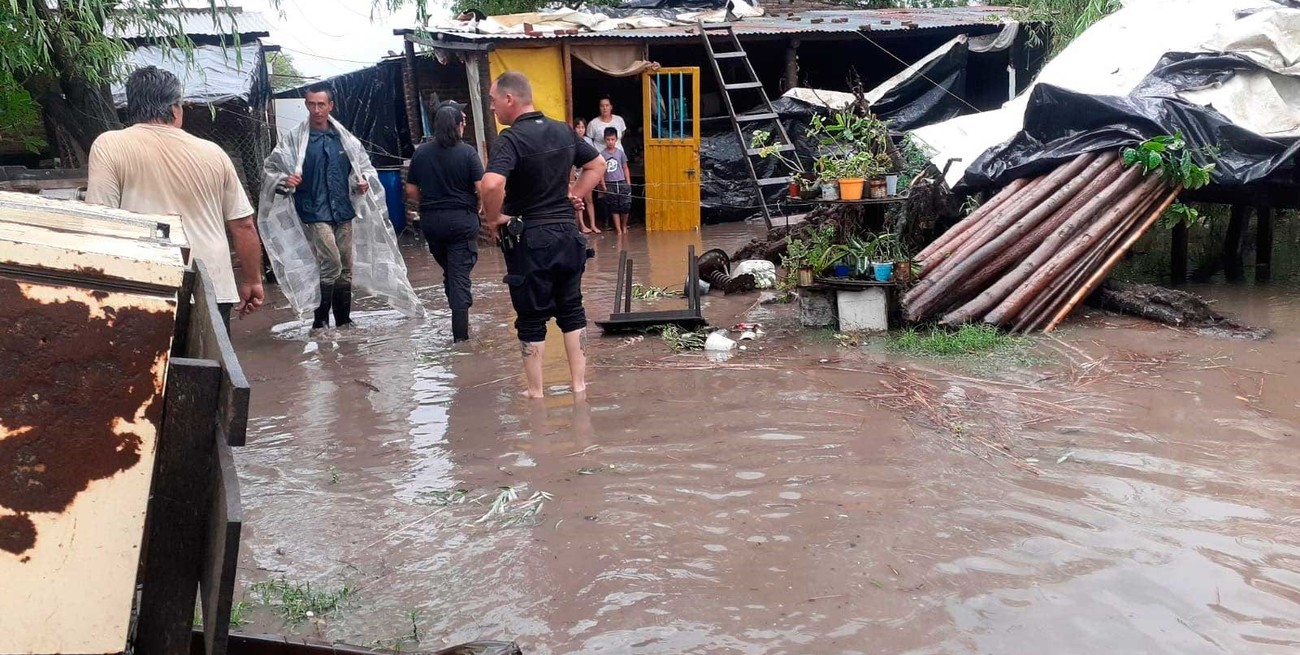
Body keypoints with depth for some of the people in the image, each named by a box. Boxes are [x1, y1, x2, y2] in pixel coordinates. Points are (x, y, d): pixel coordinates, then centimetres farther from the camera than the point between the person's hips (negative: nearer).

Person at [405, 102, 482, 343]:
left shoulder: (421, 152, 2)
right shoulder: (467, 152, -9)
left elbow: (411, 191, 4)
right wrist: (476, 205, 5)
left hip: (431, 221, 3)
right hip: (462, 220, -3)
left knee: (449, 271, 21)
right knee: (460, 275, 0)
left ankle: (459, 318, 25)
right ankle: (460, 333, -2)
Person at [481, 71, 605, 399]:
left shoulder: (511, 139, -16)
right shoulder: (564, 131, 6)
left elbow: (492, 184, -32)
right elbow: (597, 165, 19)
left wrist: (494, 218, -16)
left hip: (529, 239, -6)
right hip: (567, 234, 6)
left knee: (532, 320, 5)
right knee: (572, 310, 14)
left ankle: (535, 392, 14)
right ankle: (579, 385, 18)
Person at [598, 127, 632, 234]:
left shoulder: (621, 153, 3)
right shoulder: (602, 155, -2)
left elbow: (625, 168, 7)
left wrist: (628, 184, 2)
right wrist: (603, 186, -5)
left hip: (622, 183, 1)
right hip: (610, 184, -1)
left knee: (626, 206, -2)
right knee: (614, 208, 3)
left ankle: (624, 226, 22)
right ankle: (618, 229, 10)